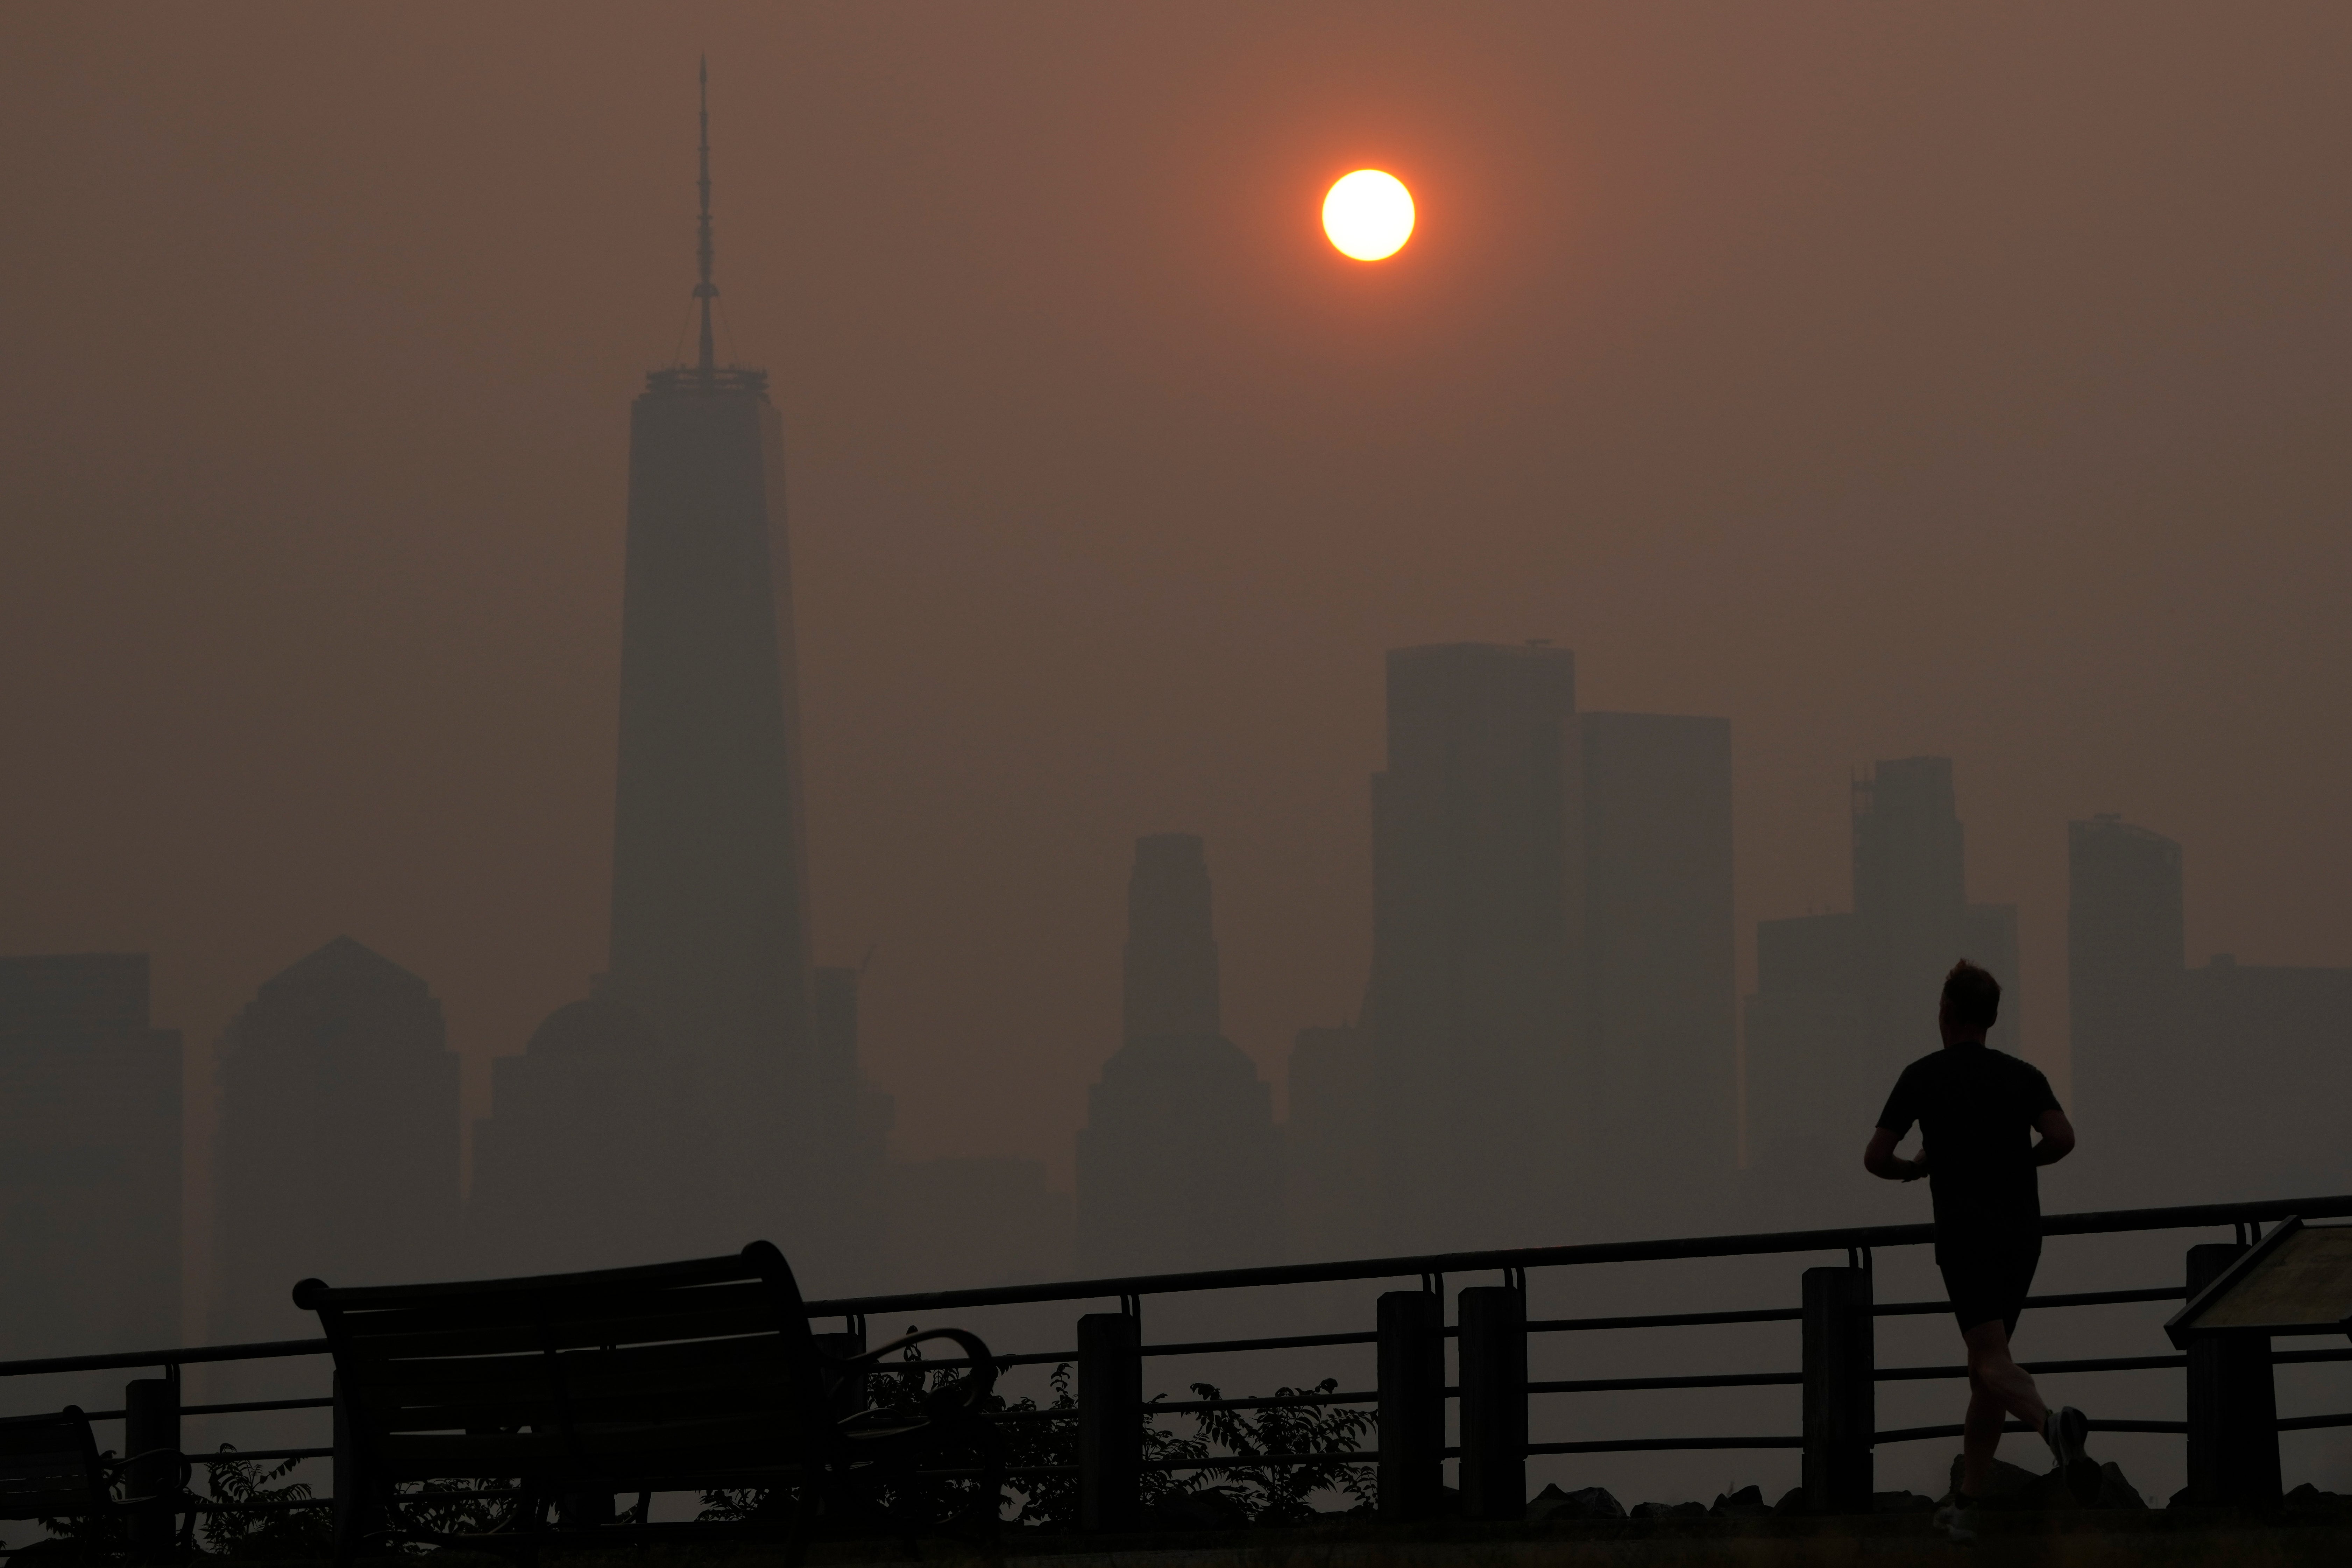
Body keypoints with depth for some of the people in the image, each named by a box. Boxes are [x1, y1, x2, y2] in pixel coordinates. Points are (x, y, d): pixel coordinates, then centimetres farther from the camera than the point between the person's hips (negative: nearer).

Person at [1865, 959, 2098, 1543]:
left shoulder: (1923, 1076, 4)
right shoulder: (2022, 1075, 10)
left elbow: (1875, 1158, 3)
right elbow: (2063, 1137, -8)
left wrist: (1913, 1169, 25)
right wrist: (2022, 1162, 13)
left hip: (1966, 1232, -4)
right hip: (2022, 1232, 4)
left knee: (1993, 1364, -16)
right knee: (1985, 1366, 15)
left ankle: (2052, 1422, -50)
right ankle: (1966, 1505, 14)